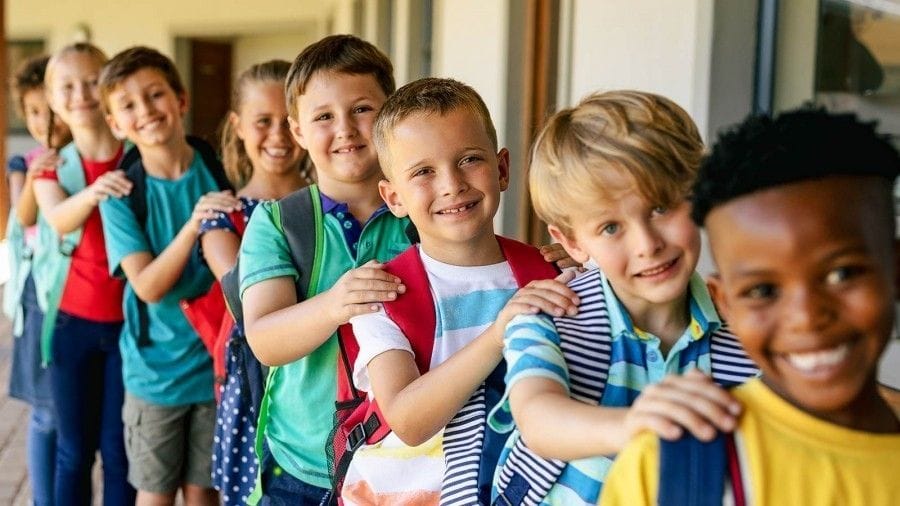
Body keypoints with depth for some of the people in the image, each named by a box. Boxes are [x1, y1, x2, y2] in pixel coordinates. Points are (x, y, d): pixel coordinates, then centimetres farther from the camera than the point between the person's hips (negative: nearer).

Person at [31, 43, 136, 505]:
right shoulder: (50, 165, 3)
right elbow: (59, 220, -17)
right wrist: (92, 193, -38)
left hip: (129, 321, -1)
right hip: (72, 321, 1)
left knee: (120, 450, 3)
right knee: (74, 450, 7)